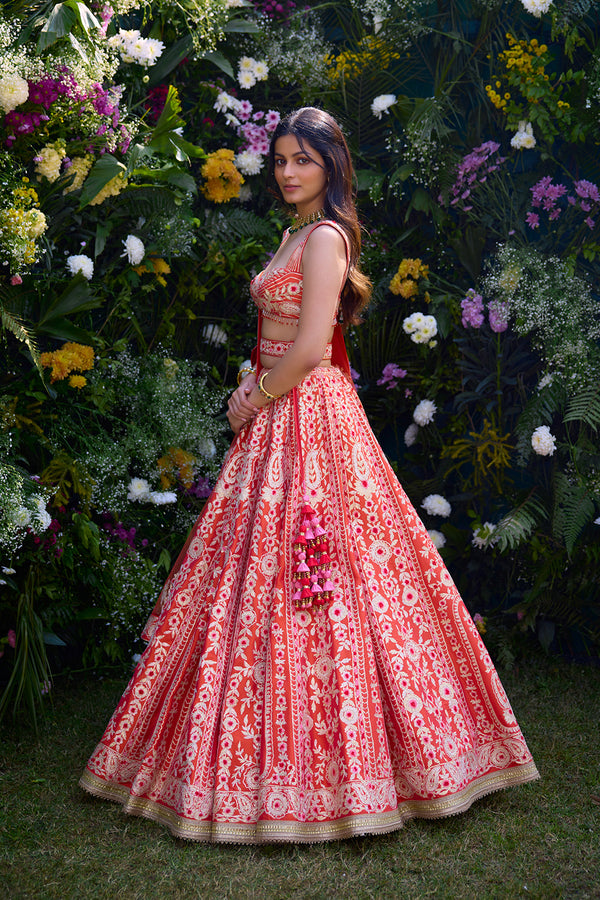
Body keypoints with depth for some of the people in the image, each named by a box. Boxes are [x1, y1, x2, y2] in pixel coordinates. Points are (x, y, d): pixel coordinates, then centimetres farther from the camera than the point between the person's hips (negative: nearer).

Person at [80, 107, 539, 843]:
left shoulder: (324, 237, -13)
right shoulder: (297, 235, 17)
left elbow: (310, 349, -21)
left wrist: (256, 402, -9)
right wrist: (253, 383, 5)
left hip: (307, 420, -10)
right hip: (278, 415, 10)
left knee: (282, 575, -6)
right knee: (267, 571, 13)